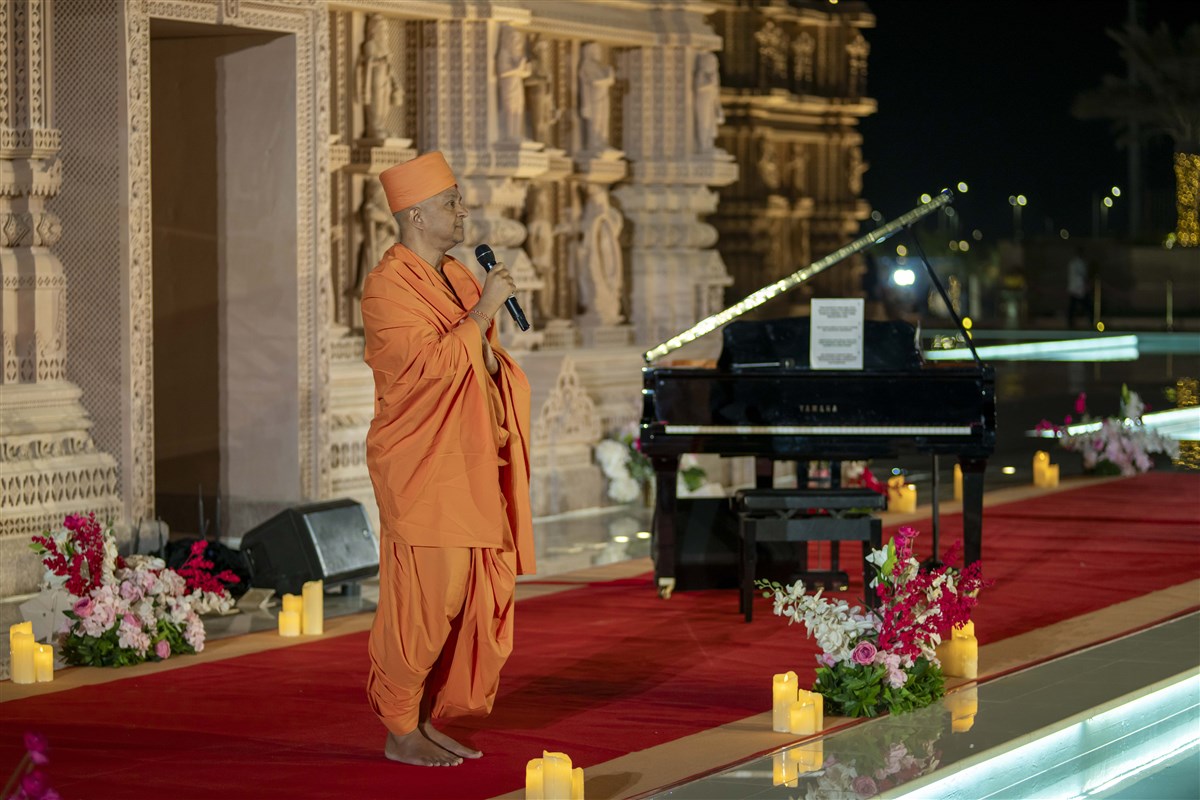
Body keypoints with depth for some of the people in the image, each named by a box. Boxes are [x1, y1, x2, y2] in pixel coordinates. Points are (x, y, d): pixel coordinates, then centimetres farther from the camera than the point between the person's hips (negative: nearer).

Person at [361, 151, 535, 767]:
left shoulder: (460, 279, 14)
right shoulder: (387, 286, -12)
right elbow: (432, 363, -22)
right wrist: (483, 310, -17)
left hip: (469, 464, 8)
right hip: (420, 468, -8)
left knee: (474, 594, 6)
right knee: (426, 596, -7)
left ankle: (430, 720, 16)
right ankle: (399, 731, 3)